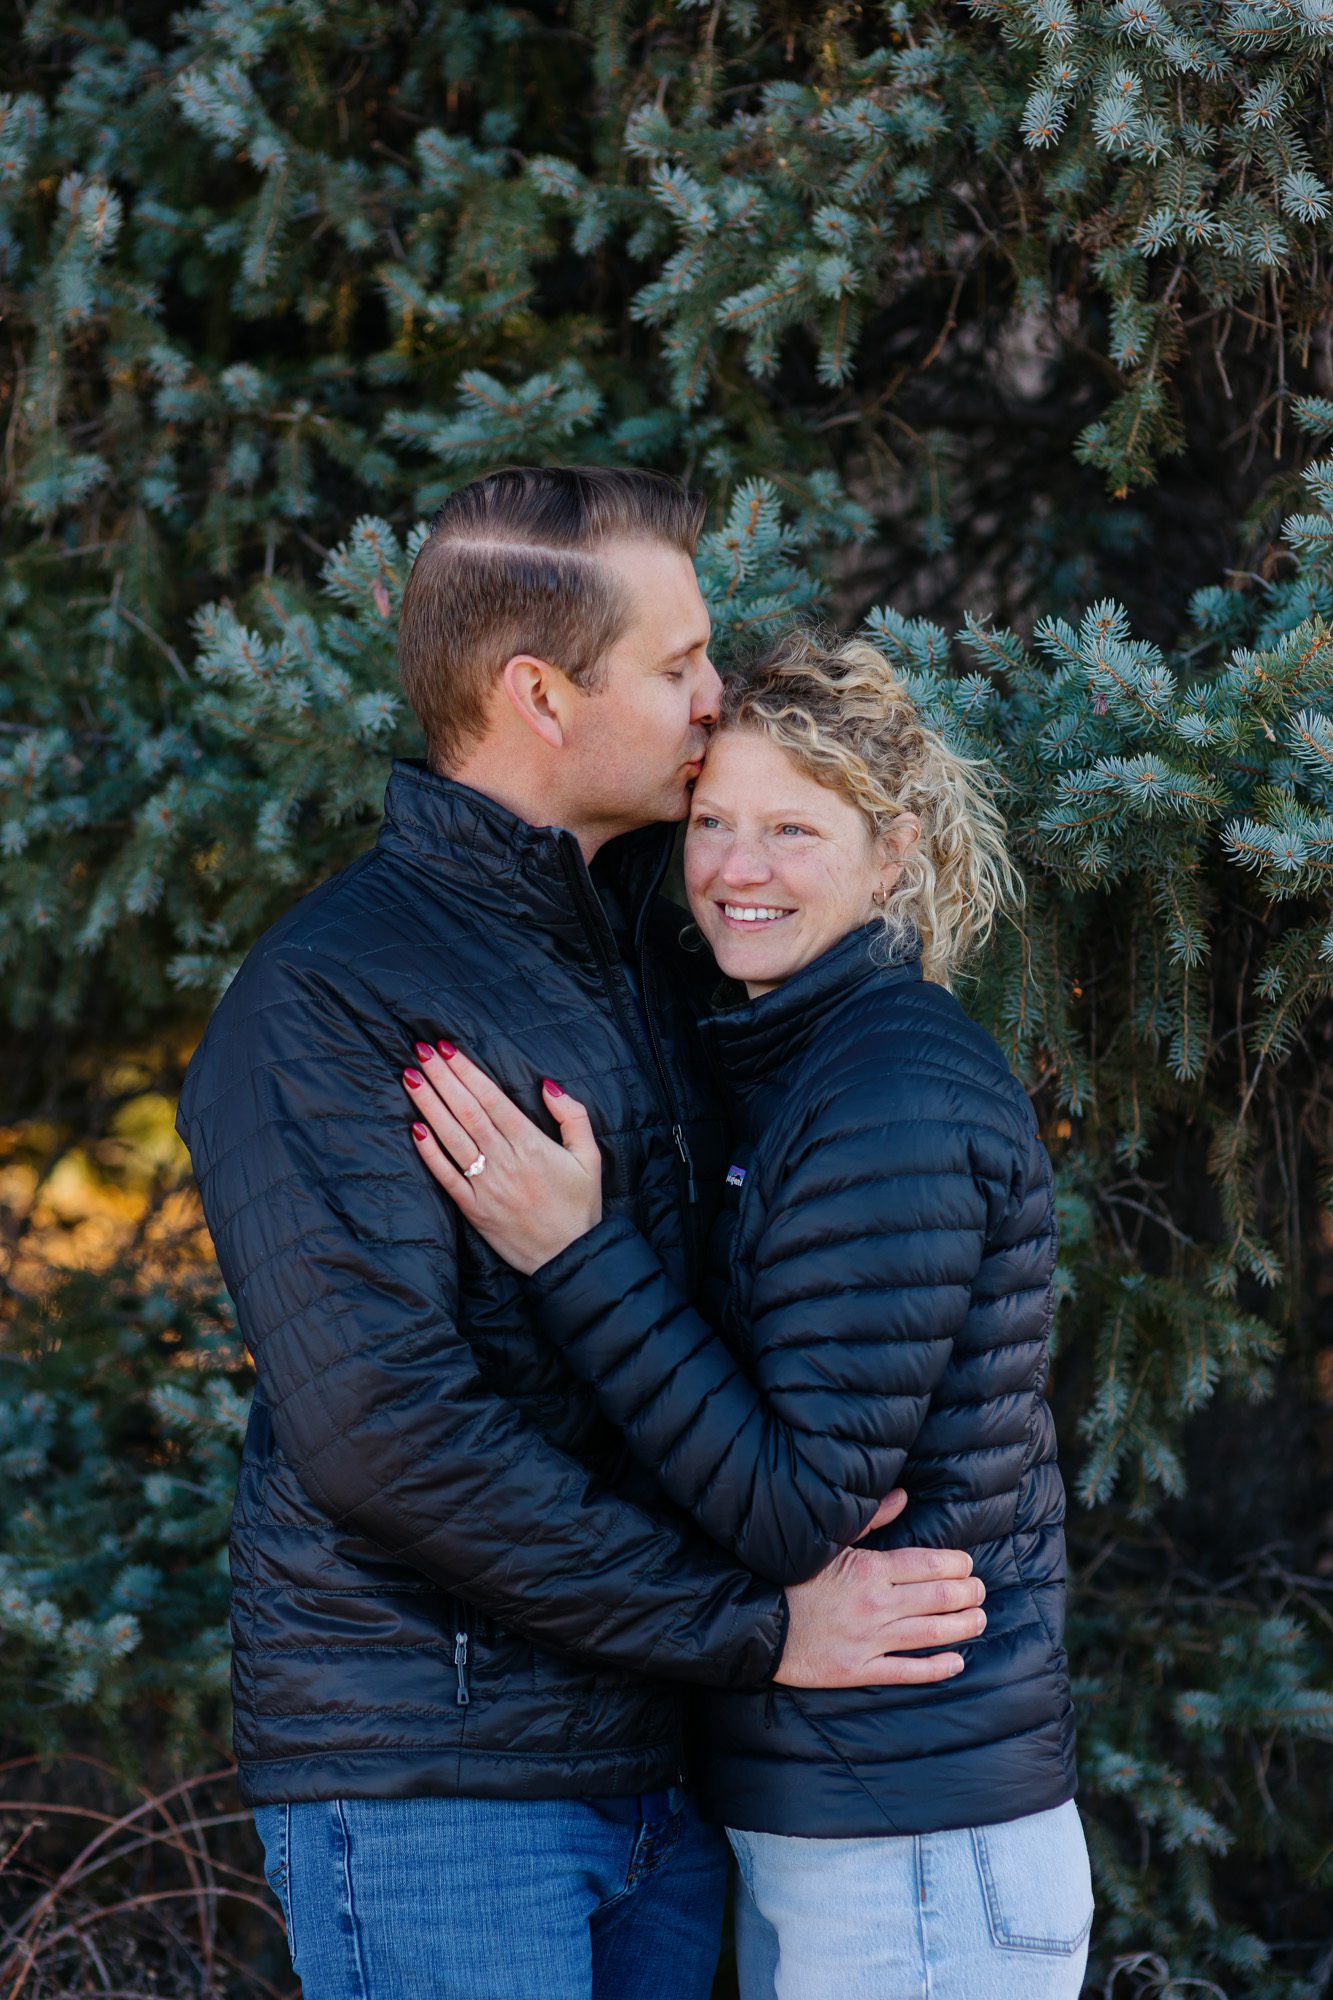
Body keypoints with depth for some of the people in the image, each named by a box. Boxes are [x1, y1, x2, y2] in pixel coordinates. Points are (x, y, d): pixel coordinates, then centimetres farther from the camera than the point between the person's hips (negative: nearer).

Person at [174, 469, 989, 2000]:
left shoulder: (649, 952, 14)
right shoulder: (320, 999, -13)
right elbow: (382, 1429, -21)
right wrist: (754, 1625, -17)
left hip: (660, 1758, 8)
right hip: (429, 1773, -8)